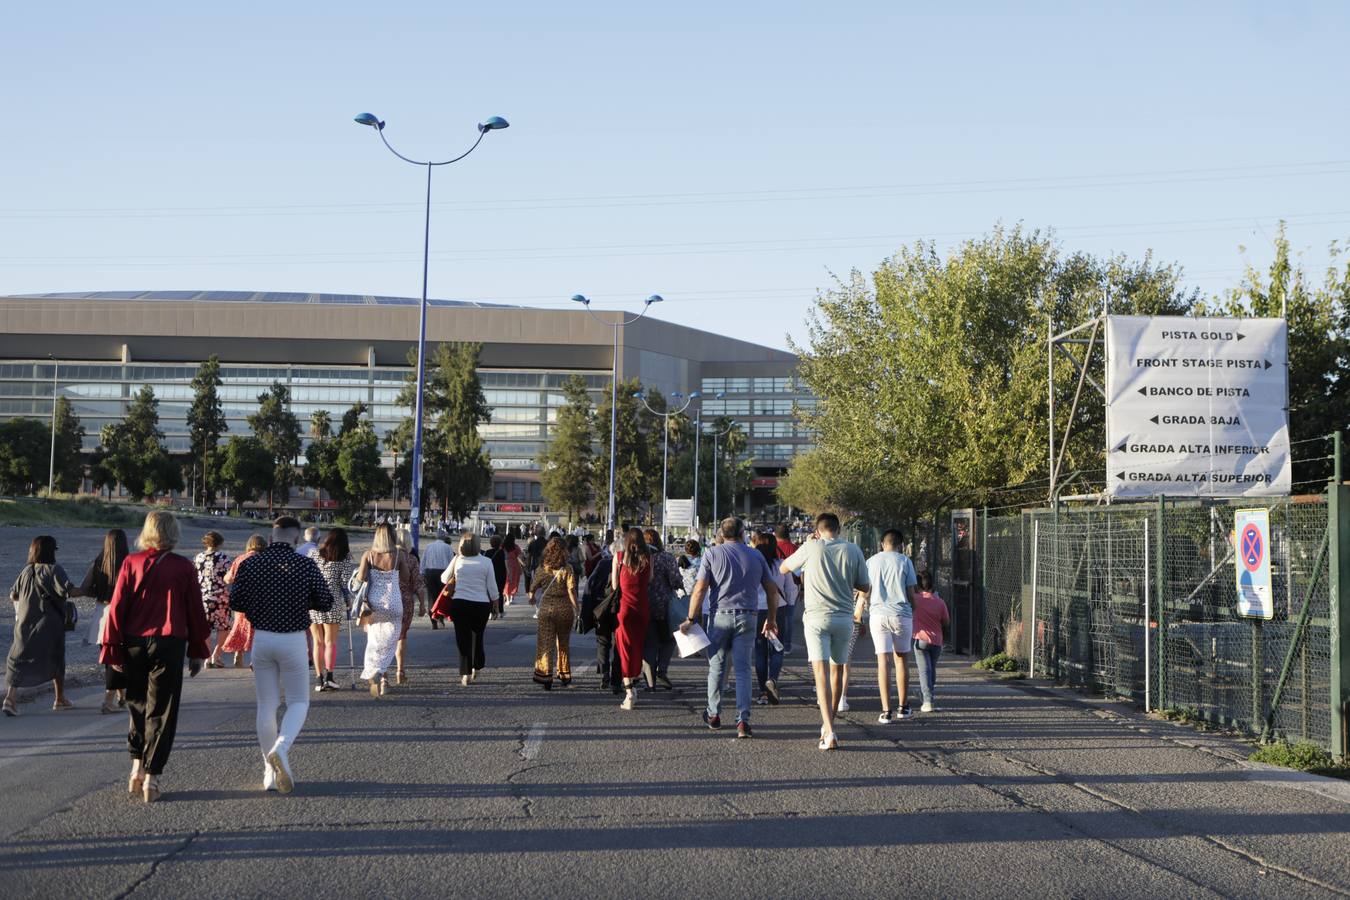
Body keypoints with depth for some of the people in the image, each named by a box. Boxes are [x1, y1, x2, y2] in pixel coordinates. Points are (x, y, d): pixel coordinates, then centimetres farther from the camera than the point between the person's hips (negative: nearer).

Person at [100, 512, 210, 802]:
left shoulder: (131, 563, -1)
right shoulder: (184, 567, -2)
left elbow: (117, 606, -2)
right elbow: (196, 610, 2)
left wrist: (112, 649, 5)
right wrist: (197, 651, 12)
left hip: (134, 644, 2)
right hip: (169, 644, -2)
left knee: (138, 705, 19)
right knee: (161, 711, 3)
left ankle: (137, 767, 16)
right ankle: (152, 777, 0)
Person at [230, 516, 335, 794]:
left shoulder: (251, 563, -3)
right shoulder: (305, 565, -8)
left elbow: (236, 602, 2)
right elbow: (326, 602, -3)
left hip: (261, 638, 3)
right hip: (293, 640, -2)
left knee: (266, 706, 11)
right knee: (298, 702, 10)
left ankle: (271, 772, 13)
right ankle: (281, 748, -18)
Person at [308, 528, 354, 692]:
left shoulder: (313, 554, 3)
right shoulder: (344, 559, -1)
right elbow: (346, 582, -4)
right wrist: (349, 602, 8)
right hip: (332, 603, -2)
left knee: (318, 642, 10)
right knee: (330, 642, 5)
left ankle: (318, 678, 5)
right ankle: (328, 675, -12)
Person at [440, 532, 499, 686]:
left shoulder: (457, 561, -3)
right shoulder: (486, 562, -5)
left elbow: (444, 579, 10)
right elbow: (492, 586, -1)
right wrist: (495, 601, 15)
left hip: (459, 604, -1)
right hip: (482, 604, 1)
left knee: (463, 639, 3)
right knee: (477, 637, 18)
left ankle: (465, 675, -1)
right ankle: (476, 669, 28)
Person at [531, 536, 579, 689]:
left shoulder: (542, 567, -1)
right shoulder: (567, 568, -9)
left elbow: (535, 586, 7)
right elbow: (571, 590, -13)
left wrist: (532, 597, 28)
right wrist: (577, 607, -4)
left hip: (546, 608, 1)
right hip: (564, 608, -1)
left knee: (545, 643, 3)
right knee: (564, 643, 16)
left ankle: (546, 677, -5)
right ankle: (564, 675, 25)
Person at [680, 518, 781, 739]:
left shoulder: (712, 554, -1)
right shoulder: (756, 556, 7)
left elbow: (700, 589, -7)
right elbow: (772, 589, 10)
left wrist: (691, 619, -4)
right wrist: (772, 619, 19)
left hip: (721, 614, -1)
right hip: (748, 617, 1)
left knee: (717, 666, 14)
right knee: (743, 669, 2)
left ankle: (713, 714, 25)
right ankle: (743, 720, -7)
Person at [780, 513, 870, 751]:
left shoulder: (811, 548, -3)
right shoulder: (853, 550, 2)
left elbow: (784, 568, 12)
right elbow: (865, 587, 8)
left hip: (816, 616, -3)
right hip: (844, 617, 3)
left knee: (822, 672, -8)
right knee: (837, 670, 17)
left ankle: (829, 732, -20)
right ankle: (829, 725, 30)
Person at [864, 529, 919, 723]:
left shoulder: (872, 561, 8)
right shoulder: (905, 561, 3)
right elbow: (911, 593, 2)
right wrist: (913, 614, 14)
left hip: (879, 614, 1)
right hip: (902, 614, -1)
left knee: (883, 661, -2)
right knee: (902, 659, 14)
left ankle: (886, 711, -7)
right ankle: (902, 707, 21)